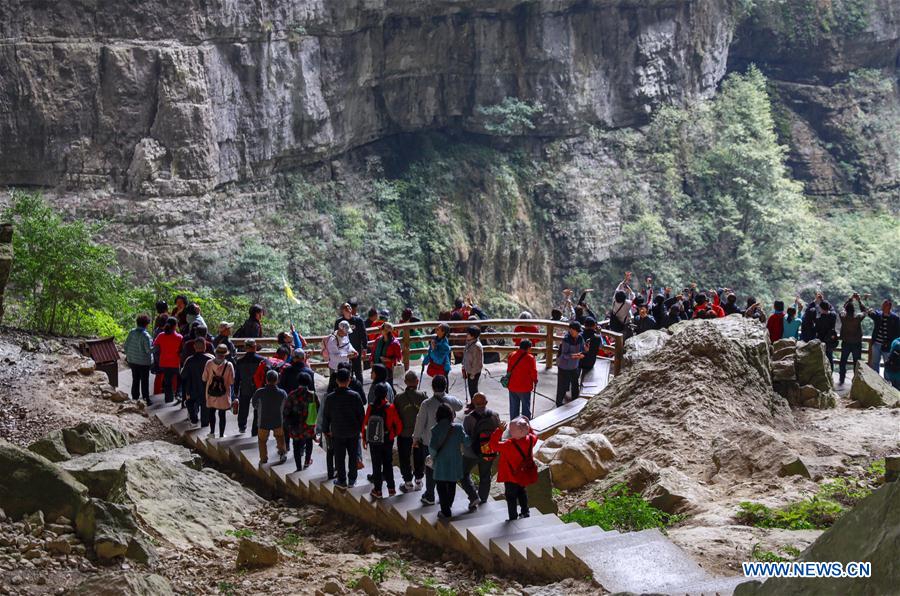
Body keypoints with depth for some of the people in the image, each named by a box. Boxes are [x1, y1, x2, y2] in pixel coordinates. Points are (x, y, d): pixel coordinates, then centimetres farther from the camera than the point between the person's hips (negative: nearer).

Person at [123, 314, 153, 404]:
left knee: (135, 380, 17)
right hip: (143, 362, -5)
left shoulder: (132, 332, -3)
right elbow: (149, 350, -21)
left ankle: (135, 398, 23)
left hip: (132, 360, 5)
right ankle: (145, 399, 12)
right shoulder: (146, 336, -21)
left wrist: (127, 355, 17)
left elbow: (126, 346, 3)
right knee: (144, 381, 7)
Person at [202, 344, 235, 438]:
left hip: (211, 392, 2)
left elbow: (204, 378, -4)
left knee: (212, 412, 20)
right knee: (222, 414, 8)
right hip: (223, 394, -2)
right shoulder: (229, 365, -17)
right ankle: (221, 435, 14)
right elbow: (231, 382, -11)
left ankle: (212, 432, 28)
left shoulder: (209, 363, -13)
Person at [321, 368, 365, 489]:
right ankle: (352, 480, 23)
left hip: (337, 433, 0)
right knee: (353, 456, 15)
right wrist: (361, 428, 8)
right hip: (353, 432, 0)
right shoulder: (355, 396, -15)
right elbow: (362, 414, -7)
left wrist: (326, 430, 11)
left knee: (339, 457, 12)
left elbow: (325, 416, -3)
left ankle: (342, 481, 19)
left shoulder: (330, 397, -12)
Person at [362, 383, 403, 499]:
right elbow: (399, 425, -11)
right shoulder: (390, 408, -16)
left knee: (376, 465, 11)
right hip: (387, 441, 0)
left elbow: (365, 424, -6)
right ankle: (391, 488, 20)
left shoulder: (371, 407, -13)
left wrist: (364, 439, 8)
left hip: (373, 441, 1)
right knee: (388, 464, 16)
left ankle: (377, 490, 16)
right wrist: (395, 434, 10)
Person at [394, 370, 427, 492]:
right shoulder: (422, 396, -14)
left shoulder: (399, 398, -14)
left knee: (404, 459, 13)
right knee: (419, 457, 18)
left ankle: (408, 483, 18)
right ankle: (418, 481, 27)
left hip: (404, 433, -1)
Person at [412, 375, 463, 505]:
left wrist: (416, 437, 5)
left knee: (430, 468, 11)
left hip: (430, 442, -2)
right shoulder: (451, 401, -11)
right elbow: (460, 406, 13)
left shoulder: (426, 404, -19)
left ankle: (429, 496, 19)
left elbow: (420, 422, -10)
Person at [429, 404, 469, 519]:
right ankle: (448, 507, 37)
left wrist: (433, 457, 3)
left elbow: (432, 447, -17)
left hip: (441, 463, -3)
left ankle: (445, 512, 11)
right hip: (455, 462, 3)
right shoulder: (458, 427, -10)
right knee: (452, 485, 21)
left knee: (441, 486, 10)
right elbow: (467, 443, -10)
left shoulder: (436, 429, -13)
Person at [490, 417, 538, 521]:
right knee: (521, 491, 30)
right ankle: (525, 512, 40)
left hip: (512, 477, -6)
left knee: (511, 496, 11)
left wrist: (499, 430, -31)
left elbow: (494, 445, -27)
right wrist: (528, 427, 6)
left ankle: (513, 518, 17)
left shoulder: (509, 445, -34)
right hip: (524, 475, 6)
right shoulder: (530, 440, -17)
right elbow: (534, 435, 9)